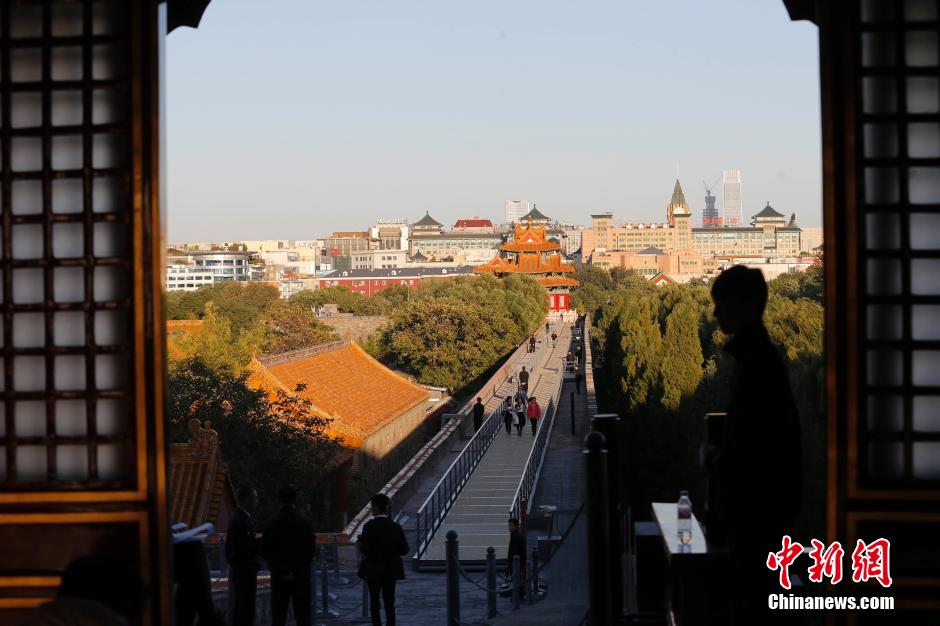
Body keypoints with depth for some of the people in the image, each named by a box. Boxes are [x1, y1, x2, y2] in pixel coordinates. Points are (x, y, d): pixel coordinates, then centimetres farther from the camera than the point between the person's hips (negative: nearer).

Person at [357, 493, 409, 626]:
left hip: (374, 570, -3)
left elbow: (365, 550, -20)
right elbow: (404, 550, -1)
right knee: (389, 603, 7)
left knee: (374, 603, 10)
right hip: (391, 570, 3)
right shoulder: (395, 526, -3)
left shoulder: (369, 526, -16)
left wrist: (360, 542, 0)